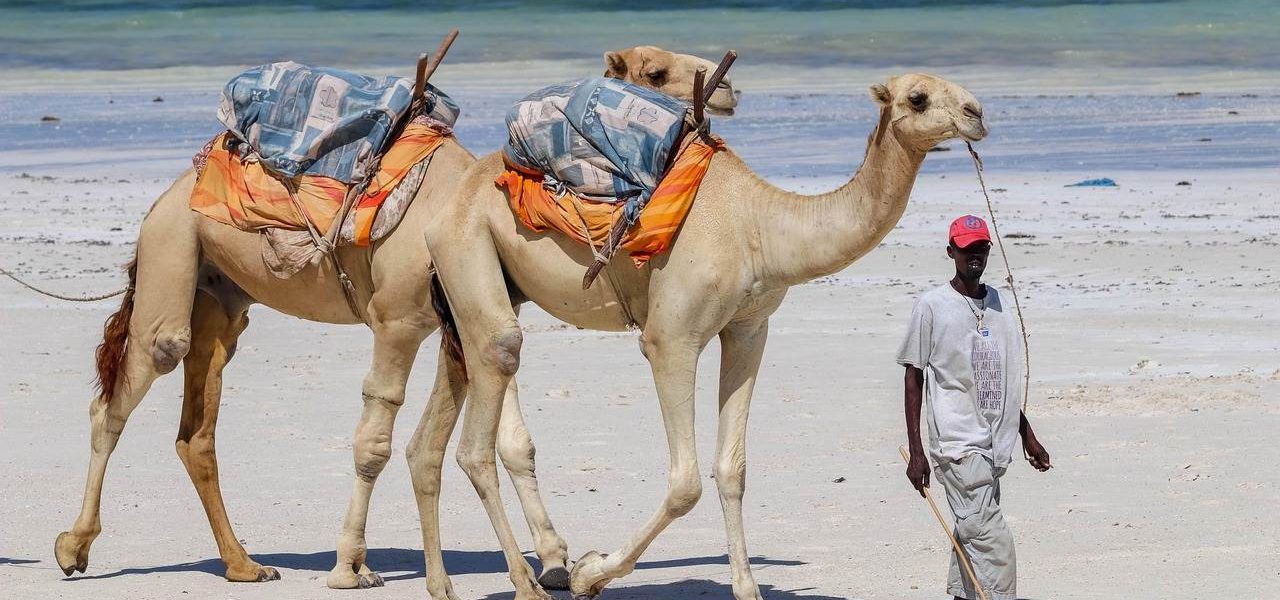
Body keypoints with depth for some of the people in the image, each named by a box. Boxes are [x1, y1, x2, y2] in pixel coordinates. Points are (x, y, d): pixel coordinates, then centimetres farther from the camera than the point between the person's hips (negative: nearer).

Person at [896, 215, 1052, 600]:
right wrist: (916, 452, -6)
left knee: (972, 529, 9)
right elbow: (914, 378, -1)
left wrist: (1026, 435, 23)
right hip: (957, 442, -6)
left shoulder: (999, 304, 14)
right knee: (987, 533, -15)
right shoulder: (932, 306, -2)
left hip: (995, 444, 6)